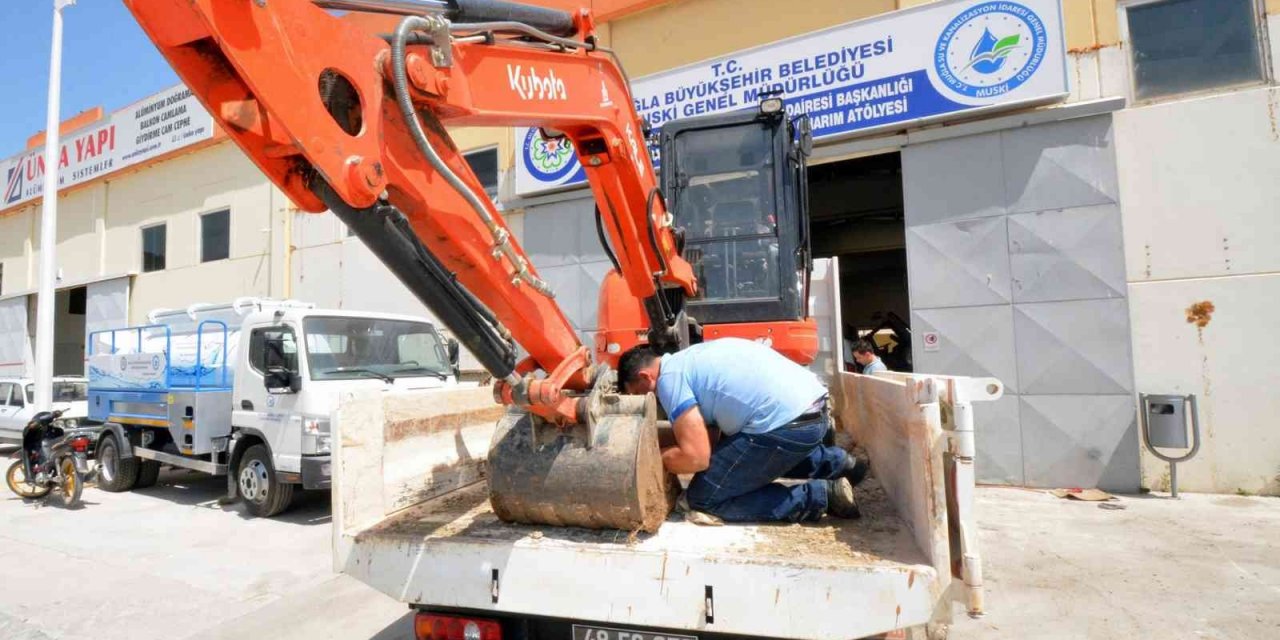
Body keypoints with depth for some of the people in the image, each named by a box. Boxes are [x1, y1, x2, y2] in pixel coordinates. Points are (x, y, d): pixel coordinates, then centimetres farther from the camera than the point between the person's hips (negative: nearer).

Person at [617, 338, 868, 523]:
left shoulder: (669, 377, -5)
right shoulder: (690, 358, 22)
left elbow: (695, 457, -11)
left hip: (788, 424, -10)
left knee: (703, 498, 1)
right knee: (733, 450, 34)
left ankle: (823, 496, -1)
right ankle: (837, 463, 27)